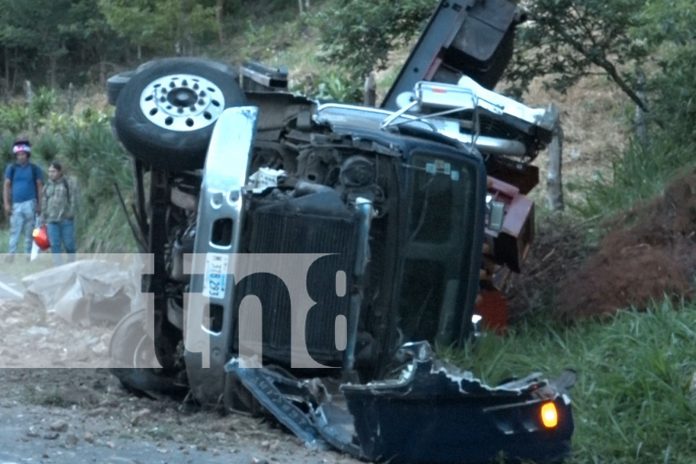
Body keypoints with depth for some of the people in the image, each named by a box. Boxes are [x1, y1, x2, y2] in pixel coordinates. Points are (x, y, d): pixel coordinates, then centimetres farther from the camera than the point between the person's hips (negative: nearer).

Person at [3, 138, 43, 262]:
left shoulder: (34, 169, 5)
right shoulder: (11, 168, 7)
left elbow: (40, 186, 6)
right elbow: (6, 186, 6)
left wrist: (40, 204, -1)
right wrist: (6, 204, -3)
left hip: (30, 204, 0)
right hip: (16, 204, 0)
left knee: (29, 231, 4)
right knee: (14, 231, -5)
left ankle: (28, 254, 9)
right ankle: (11, 254, -9)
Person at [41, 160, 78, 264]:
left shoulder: (69, 183, 1)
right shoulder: (47, 186, 14)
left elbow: (73, 200, -4)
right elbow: (44, 204, 17)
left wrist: (70, 215, -13)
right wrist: (43, 221, 14)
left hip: (66, 220, -4)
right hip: (52, 220, 4)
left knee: (69, 244, -1)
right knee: (55, 245, -4)